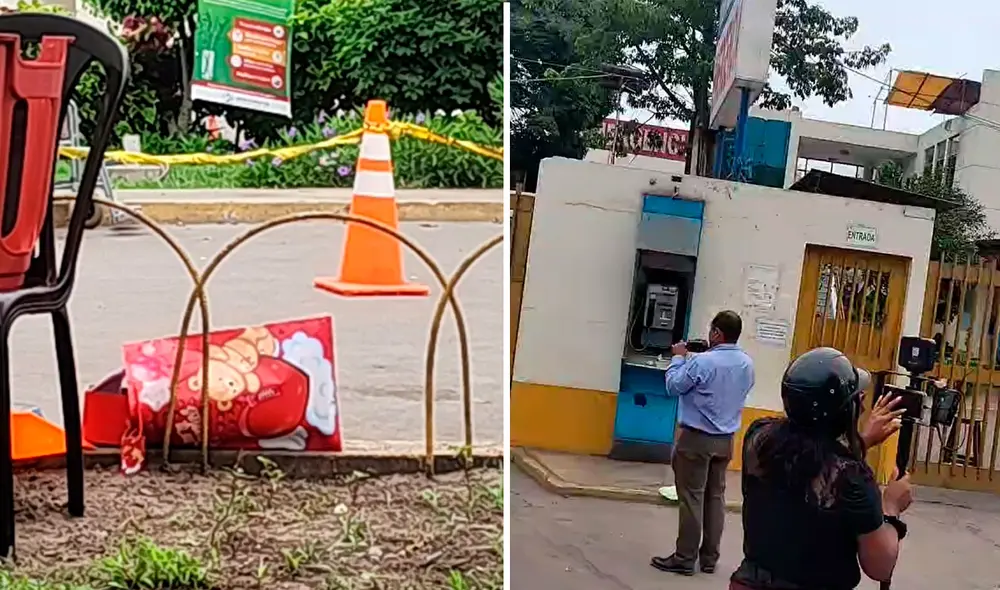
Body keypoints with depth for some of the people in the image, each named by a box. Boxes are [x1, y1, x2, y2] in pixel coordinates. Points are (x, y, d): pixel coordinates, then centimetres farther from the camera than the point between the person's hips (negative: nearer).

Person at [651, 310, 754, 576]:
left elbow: (673, 386, -9)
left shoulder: (702, 362, -20)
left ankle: (685, 558, 4)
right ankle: (709, 557, 18)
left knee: (692, 497, 0)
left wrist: (679, 358, 5)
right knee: (716, 497, 12)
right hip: (725, 440, 6)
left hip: (697, 438, -6)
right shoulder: (747, 364, 1)